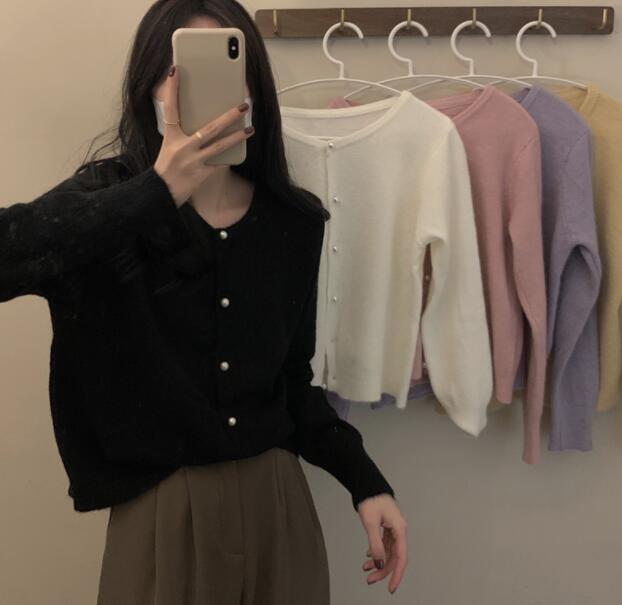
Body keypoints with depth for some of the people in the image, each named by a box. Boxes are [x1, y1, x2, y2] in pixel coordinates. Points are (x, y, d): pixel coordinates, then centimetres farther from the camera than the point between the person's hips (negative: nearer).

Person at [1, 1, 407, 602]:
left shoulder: (294, 220, 0)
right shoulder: (109, 196, -9)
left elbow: (293, 379, 8)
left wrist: (365, 481, -1)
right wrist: (156, 193, -34)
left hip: (277, 502, 3)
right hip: (159, 514, -2)